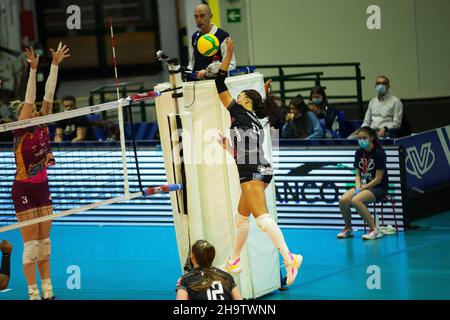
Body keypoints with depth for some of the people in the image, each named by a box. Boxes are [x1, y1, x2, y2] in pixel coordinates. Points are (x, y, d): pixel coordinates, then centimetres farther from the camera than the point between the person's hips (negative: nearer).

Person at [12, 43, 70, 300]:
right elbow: (29, 100, -21)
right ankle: (34, 294, 1)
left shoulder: (44, 127, 3)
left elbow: (49, 95, 0)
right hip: (24, 189, -6)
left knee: (45, 242, 9)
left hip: (42, 187, 6)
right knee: (31, 244, -4)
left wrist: (56, 65, -3)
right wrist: (33, 69, -27)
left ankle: (48, 292, 14)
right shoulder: (21, 131, -11)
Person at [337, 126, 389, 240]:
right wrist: (358, 188, -8)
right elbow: (358, 175, 11)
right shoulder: (359, 153, 7)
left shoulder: (379, 153, -13)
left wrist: (362, 188, -16)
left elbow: (378, 179, -14)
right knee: (343, 200, -20)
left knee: (355, 200, -33)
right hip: (363, 186, 6)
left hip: (379, 188, -6)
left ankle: (375, 230, -25)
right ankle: (348, 229, 3)